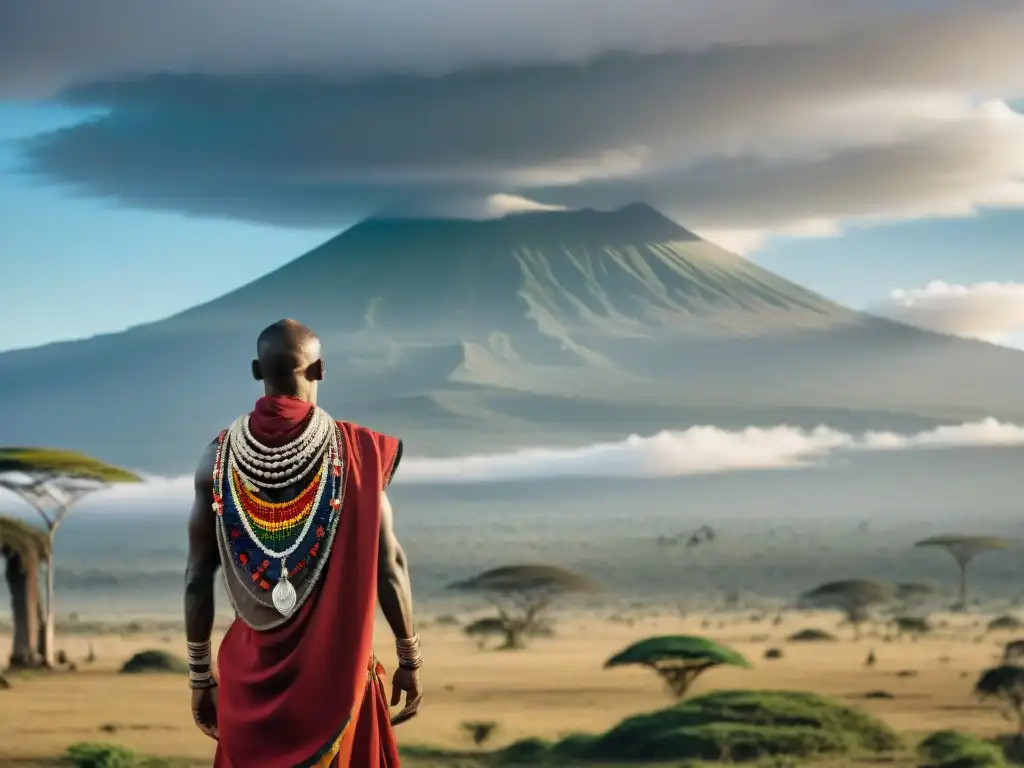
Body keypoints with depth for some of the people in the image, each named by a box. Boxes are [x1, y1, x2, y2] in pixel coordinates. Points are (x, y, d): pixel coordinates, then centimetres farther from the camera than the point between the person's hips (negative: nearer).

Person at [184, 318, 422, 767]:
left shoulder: (219, 458, -3)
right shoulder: (352, 453, -8)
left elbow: (198, 578, 0)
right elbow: (387, 563, -7)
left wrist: (200, 674, 9)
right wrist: (410, 660, 3)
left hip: (252, 667, 2)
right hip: (337, 664, -2)